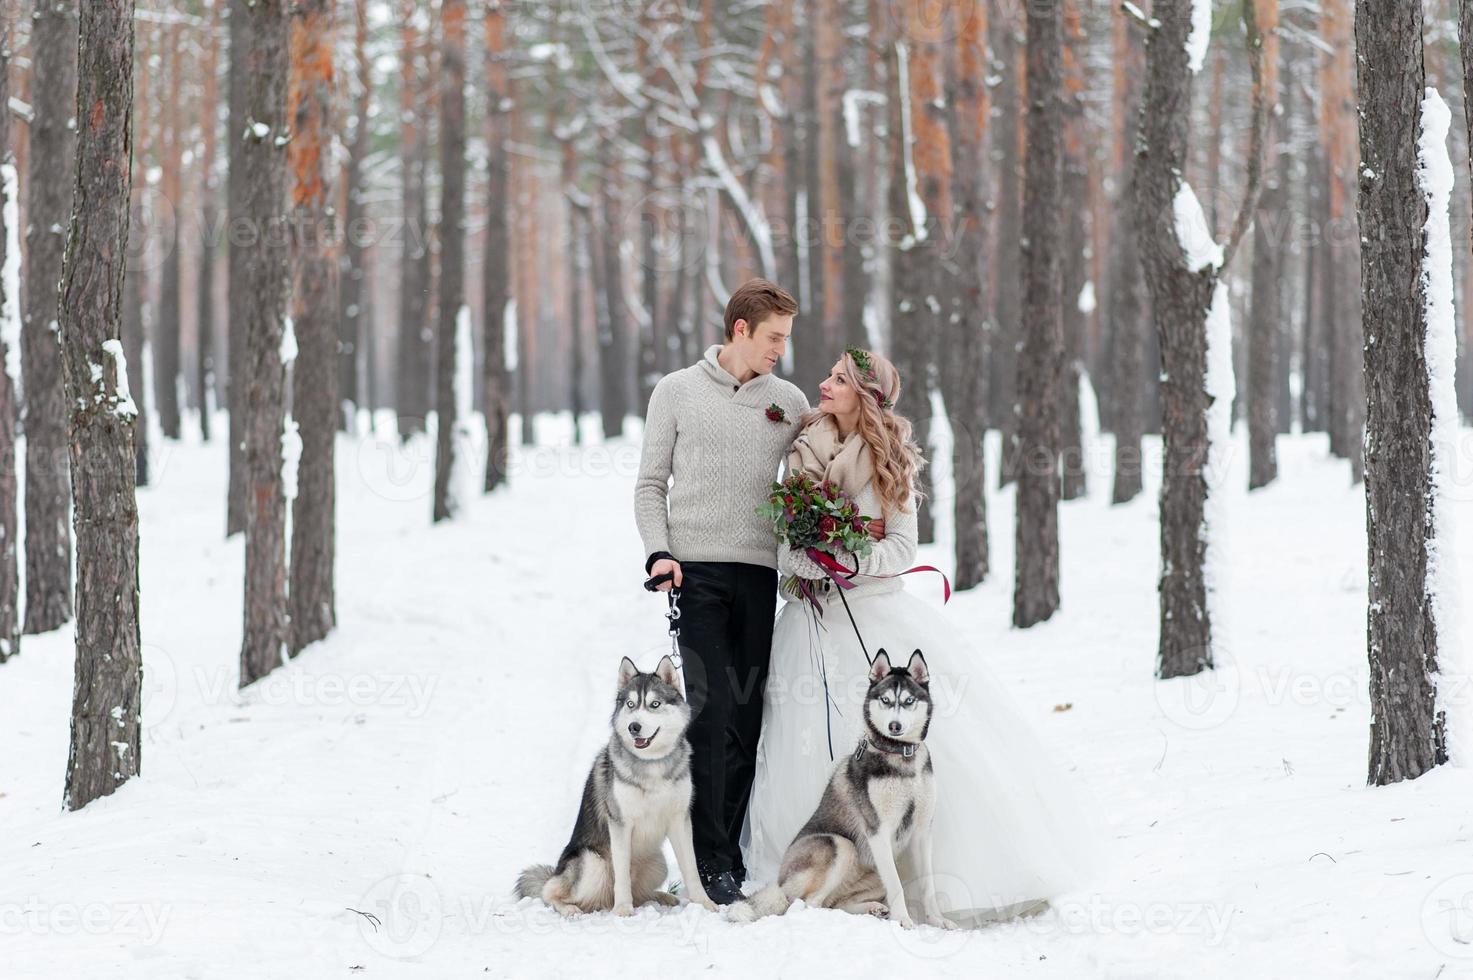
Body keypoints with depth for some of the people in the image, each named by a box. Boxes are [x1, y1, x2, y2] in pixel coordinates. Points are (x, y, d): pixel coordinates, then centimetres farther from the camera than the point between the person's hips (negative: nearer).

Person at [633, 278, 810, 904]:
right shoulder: (677, 392, 7)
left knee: (748, 713, 1)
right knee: (712, 706, -12)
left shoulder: (790, 402, 12)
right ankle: (710, 859, -11)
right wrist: (658, 553, -6)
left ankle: (730, 848, 7)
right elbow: (650, 485, 8)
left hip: (759, 571, 3)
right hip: (696, 570, -3)